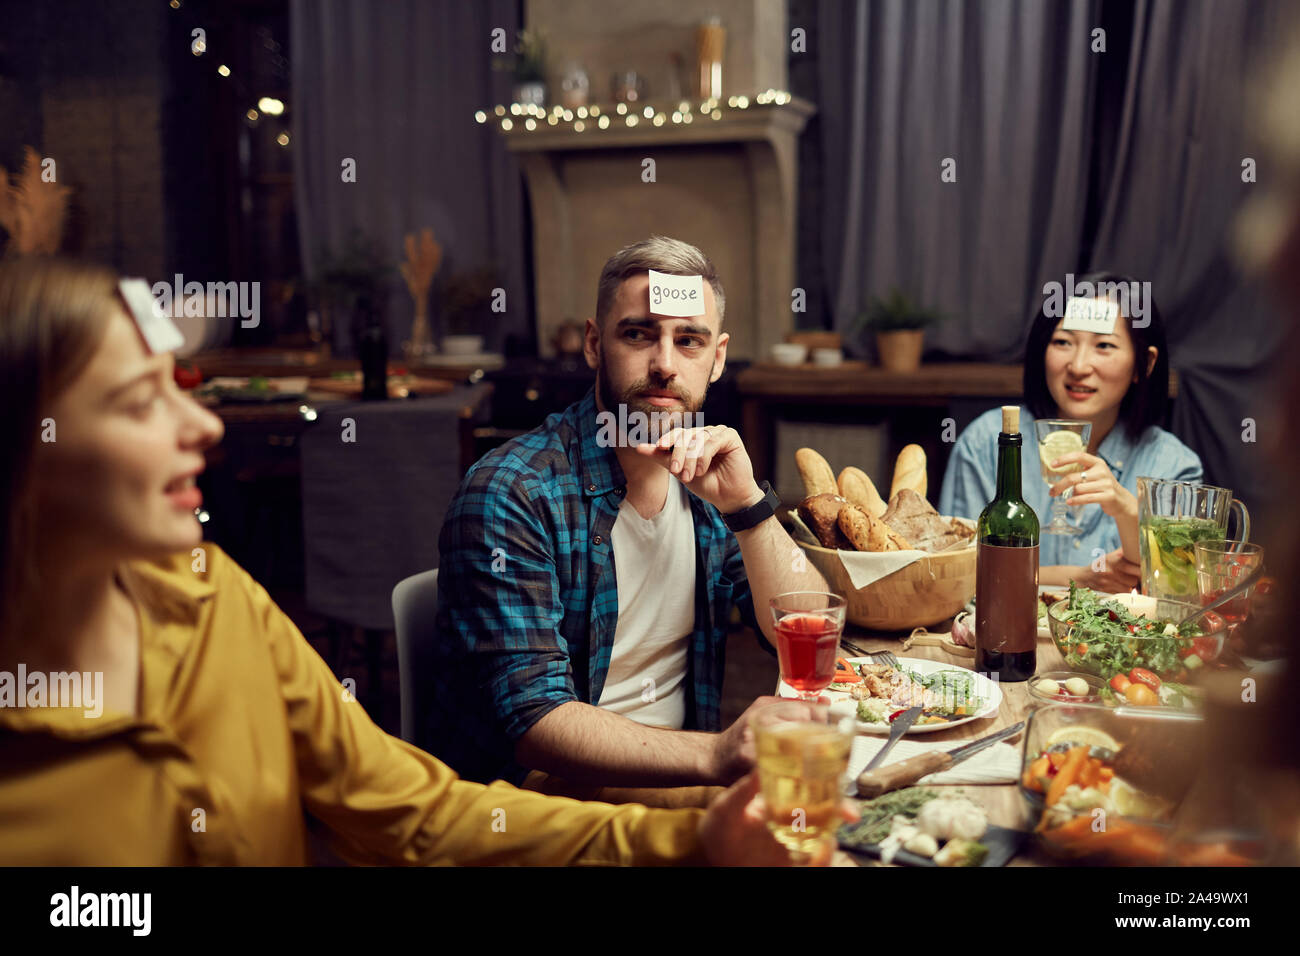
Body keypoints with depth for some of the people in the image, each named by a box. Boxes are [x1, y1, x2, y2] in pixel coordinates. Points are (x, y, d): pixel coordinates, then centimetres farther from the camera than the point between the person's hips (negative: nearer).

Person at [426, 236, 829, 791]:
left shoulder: (706, 476, 2)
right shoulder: (509, 496, -17)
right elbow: (533, 719, -25)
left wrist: (746, 505, -17)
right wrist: (714, 756, -40)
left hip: (669, 781, 6)